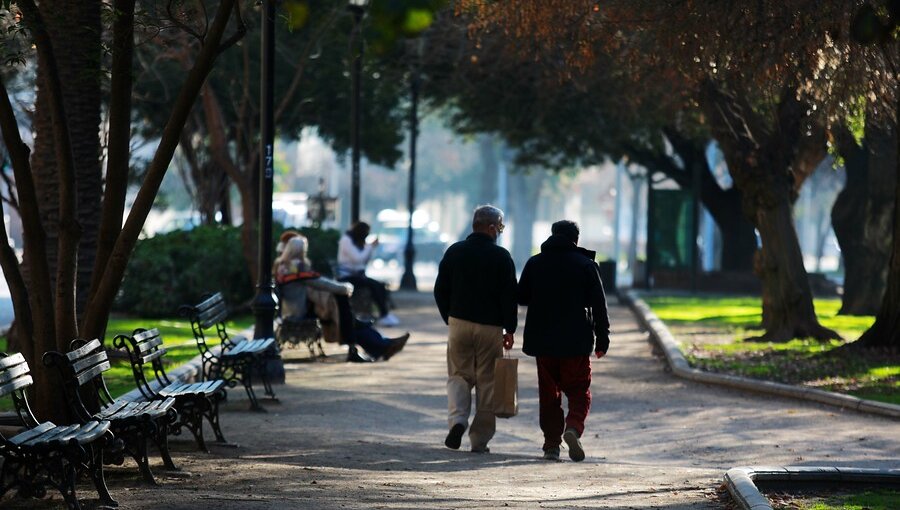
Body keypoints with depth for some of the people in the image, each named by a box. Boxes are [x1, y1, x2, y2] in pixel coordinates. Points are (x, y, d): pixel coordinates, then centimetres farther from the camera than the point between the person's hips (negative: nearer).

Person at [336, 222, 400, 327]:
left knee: (380, 285, -16)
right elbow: (358, 258, -19)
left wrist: (372, 247, 3)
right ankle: (384, 316, -22)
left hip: (356, 274, 8)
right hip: (346, 276, -8)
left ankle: (385, 313, -23)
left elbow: (364, 261, 14)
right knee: (374, 284, -26)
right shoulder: (346, 240, -9)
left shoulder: (358, 242, 16)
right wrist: (371, 246, -9)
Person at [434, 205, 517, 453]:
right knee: (486, 382, 5)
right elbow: (509, 296, -7)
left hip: (459, 323, 3)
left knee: (458, 376, 13)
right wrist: (510, 329, 1)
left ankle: (457, 419, -12)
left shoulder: (454, 252, 5)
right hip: (490, 327, -3)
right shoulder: (501, 257, -6)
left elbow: (440, 291, 8)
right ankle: (480, 439, 4)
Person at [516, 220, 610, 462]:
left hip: (543, 341, 2)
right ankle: (573, 427, -20)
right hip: (576, 342, -2)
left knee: (548, 394, 9)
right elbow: (598, 304, -3)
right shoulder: (586, 265, -2)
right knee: (579, 392, 5)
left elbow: (521, 297, 11)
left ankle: (551, 444, 5)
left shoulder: (534, 263, 4)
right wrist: (602, 338, 2)